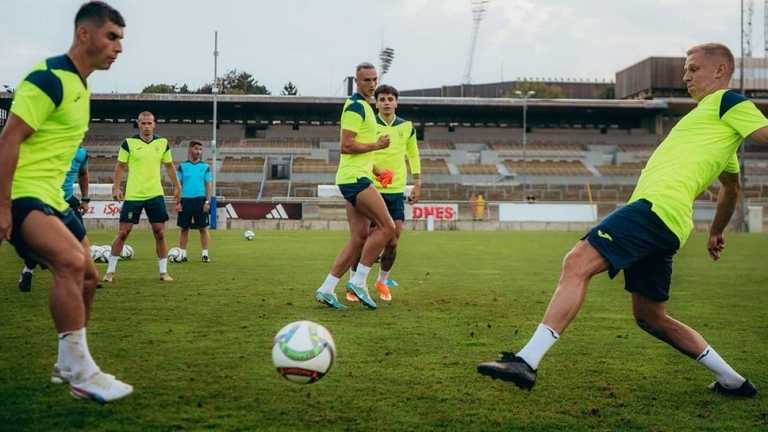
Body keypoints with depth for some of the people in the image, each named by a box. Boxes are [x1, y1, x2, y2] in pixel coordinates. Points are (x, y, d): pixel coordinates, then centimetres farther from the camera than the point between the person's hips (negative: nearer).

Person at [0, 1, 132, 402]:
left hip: (51, 197, 10)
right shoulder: (49, 78, -15)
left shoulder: (80, 86, 14)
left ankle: (68, 365, 30)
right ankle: (80, 372, -23)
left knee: (87, 277, 14)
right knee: (72, 262, -30)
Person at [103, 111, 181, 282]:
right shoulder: (129, 143, -3)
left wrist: (177, 187, 14)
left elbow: (169, 166, 15)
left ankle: (163, 272, 11)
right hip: (133, 195, -2)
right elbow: (120, 166, 2)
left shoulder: (162, 143, 4)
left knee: (160, 233, 1)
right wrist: (116, 187, -8)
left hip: (155, 194, 2)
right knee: (123, 233, 0)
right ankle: (110, 271, 10)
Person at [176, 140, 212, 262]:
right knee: (184, 229, 5)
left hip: (200, 200, 0)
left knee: (203, 228, 0)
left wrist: (207, 201, -5)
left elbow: (208, 185, 4)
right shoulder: (182, 166, 6)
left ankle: (205, 254, 5)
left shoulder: (205, 167, 6)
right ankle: (182, 254, 10)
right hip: (185, 200, 0)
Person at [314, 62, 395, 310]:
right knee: (387, 227, -13)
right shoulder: (356, 106, -11)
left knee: (360, 238, 6)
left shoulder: (363, 107, 21)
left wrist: (375, 170, 22)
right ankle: (358, 282, -9)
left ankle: (327, 289, 5)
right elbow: (346, 146, -18)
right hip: (355, 178, -10)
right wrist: (377, 145, -10)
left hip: (356, 178, 10)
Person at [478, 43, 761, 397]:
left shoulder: (727, 101, 4)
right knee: (650, 316, 16)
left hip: (656, 205, -10)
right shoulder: (714, 112, 31)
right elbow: (732, 187, 42)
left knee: (577, 264, -21)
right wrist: (717, 231, 51)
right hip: (667, 222, 10)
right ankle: (732, 381, 22)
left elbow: (764, 133, -13)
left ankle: (527, 361, -31)